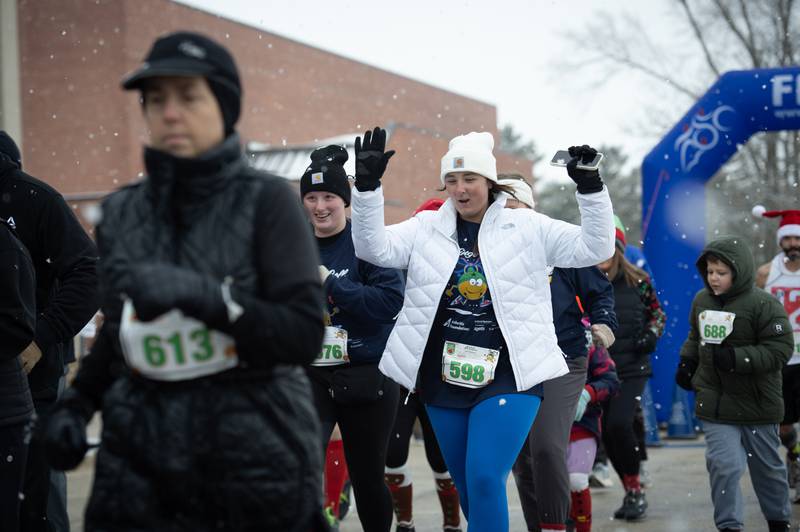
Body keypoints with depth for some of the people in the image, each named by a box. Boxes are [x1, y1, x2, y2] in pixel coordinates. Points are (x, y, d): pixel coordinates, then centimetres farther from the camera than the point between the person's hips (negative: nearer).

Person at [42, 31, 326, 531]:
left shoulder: (267, 202, -6)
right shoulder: (121, 213, 6)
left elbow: (304, 335, -13)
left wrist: (201, 294, -25)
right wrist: (77, 404, 6)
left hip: (257, 466, -3)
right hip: (141, 469, 3)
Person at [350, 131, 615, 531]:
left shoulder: (527, 227, -1)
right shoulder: (426, 228, 4)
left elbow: (594, 249, -4)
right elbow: (374, 248, -7)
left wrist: (590, 189, -18)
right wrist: (367, 187, -19)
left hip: (508, 376, -3)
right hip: (444, 378, 4)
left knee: (485, 480, -17)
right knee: (468, 489, 15)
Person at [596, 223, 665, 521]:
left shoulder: (637, 281, -1)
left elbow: (657, 312, 12)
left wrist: (651, 335, -5)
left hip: (632, 368, -2)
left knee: (619, 423, -19)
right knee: (607, 432, 3)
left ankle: (635, 490, 0)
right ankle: (630, 493, 23)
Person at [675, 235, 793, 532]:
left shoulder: (763, 305, -16)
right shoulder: (701, 301, 1)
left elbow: (780, 349, -19)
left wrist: (736, 358, -26)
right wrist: (686, 362, 4)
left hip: (757, 404, -2)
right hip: (715, 403, 2)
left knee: (767, 466, 15)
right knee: (724, 464, -11)